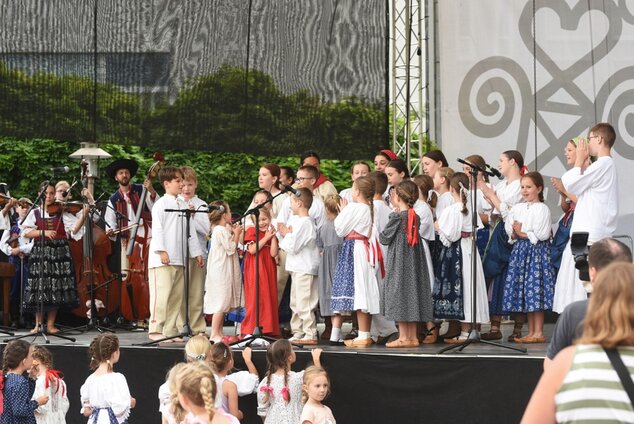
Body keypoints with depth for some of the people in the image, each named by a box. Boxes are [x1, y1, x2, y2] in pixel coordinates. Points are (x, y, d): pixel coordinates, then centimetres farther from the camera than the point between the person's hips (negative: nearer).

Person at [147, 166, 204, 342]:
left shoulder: (183, 205, 18)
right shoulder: (161, 204, -4)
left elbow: (190, 231, 20)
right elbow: (157, 229, -11)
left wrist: (197, 253, 16)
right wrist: (161, 250, -19)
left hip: (179, 259, 8)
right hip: (162, 259, -8)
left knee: (177, 296, 7)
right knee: (162, 294, -11)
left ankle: (170, 330, 12)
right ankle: (155, 330, -9)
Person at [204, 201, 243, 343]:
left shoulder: (221, 229, 17)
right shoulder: (221, 230, -14)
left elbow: (229, 248, 19)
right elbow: (231, 249, -16)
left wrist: (233, 233, 13)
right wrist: (236, 234, -6)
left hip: (222, 271, 10)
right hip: (221, 272, -10)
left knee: (223, 304, 12)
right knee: (221, 304, -9)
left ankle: (218, 333, 15)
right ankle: (214, 334, -8)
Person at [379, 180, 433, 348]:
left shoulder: (397, 217, -13)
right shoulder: (415, 217, 6)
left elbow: (384, 238, -8)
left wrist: (380, 234, 14)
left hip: (399, 262, -7)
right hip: (413, 260, 7)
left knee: (399, 295, -3)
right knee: (412, 294, 9)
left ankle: (403, 337, -3)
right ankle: (412, 336, 11)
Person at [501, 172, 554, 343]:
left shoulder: (542, 209, -6)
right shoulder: (517, 208, 13)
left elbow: (542, 234, -14)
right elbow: (509, 231, 12)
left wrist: (523, 233, -8)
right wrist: (515, 234, -9)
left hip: (537, 250, -7)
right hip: (520, 251, 7)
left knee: (536, 292, -9)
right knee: (524, 292, 7)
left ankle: (538, 332, -5)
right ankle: (531, 332, 13)